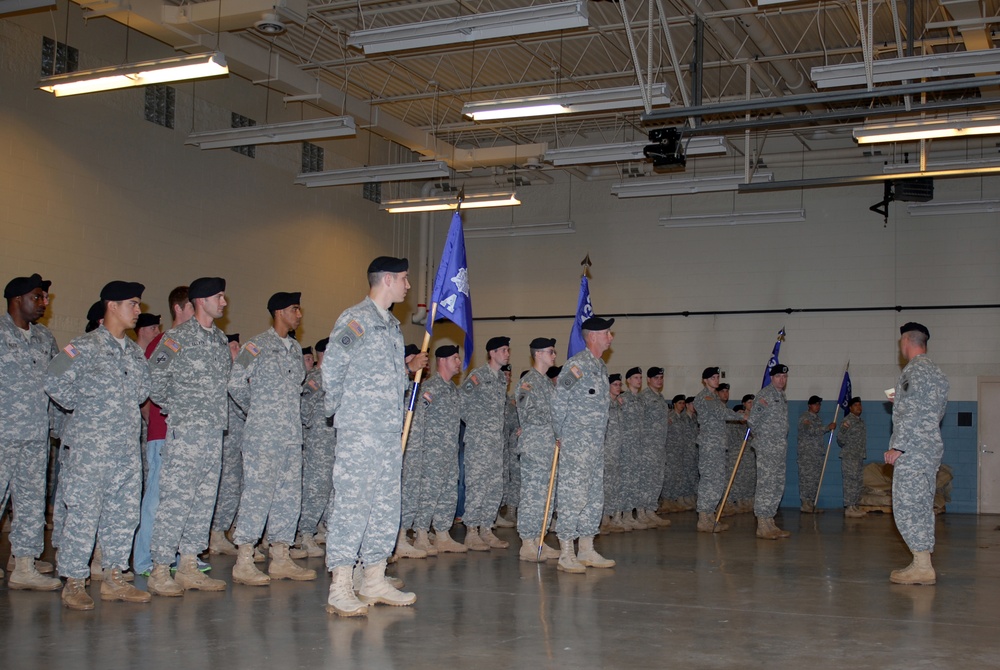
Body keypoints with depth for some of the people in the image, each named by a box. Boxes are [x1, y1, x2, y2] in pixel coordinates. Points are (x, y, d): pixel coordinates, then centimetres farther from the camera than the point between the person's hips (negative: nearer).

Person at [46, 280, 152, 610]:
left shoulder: (133, 350, 15)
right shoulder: (86, 345, -6)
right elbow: (54, 379, -11)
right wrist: (82, 406, -3)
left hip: (128, 446, 7)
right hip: (90, 445, -7)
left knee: (124, 512, 8)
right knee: (84, 512, -5)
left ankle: (114, 578, 17)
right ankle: (74, 583, 4)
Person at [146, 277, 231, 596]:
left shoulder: (220, 339, 15)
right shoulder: (177, 337, -7)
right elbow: (153, 379, -8)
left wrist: (221, 413, 13)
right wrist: (174, 409, -3)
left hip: (214, 431, 7)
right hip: (184, 430, -7)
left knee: (205, 499, 8)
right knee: (176, 498, -7)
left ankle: (189, 566, 16)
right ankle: (159, 571, -1)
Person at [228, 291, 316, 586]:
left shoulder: (296, 348, 16)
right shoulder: (258, 345, -6)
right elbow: (235, 383, -9)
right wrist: (255, 410, 4)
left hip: (292, 433, 8)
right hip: (263, 433, -8)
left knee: (289, 495, 8)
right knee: (258, 493, -8)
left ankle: (281, 559, 15)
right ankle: (244, 562, -4)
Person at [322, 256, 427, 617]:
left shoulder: (392, 324, 19)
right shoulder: (355, 319, -9)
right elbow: (332, 367, -14)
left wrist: (409, 367, 10)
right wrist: (338, 408, -5)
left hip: (391, 429, 9)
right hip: (360, 429, -9)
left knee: (386, 504, 11)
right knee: (352, 502, -9)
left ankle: (374, 580, 20)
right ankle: (340, 589, -7)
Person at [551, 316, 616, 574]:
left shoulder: (602, 366, 15)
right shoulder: (577, 363, -12)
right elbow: (558, 402, -10)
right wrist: (561, 435, -6)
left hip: (597, 443, 9)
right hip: (576, 443, -9)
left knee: (594, 497, 12)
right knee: (573, 495, -8)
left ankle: (587, 551, 20)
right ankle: (566, 554, -4)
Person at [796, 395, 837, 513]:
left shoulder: (817, 418, 20)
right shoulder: (804, 417, -7)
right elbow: (811, 431, -20)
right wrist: (828, 427, -19)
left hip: (818, 454, 8)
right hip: (807, 453, -8)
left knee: (816, 479, 6)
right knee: (807, 477, -9)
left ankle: (812, 503, 9)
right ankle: (806, 504, -7)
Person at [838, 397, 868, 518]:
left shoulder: (861, 421, 17)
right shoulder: (847, 420, -11)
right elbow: (841, 440, -16)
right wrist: (843, 430, -33)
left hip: (859, 457, 9)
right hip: (849, 457, -9)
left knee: (858, 482, 11)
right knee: (850, 482, -11)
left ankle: (855, 507, 17)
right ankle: (849, 508, -11)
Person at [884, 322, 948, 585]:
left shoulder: (915, 370, -12)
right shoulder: (936, 371, 18)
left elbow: (912, 413, -20)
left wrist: (898, 446, -20)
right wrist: (902, 401, 27)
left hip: (912, 450, -10)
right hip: (932, 448, 10)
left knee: (906, 507, -8)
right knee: (922, 506, 11)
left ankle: (922, 567, -10)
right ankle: (924, 566, 13)